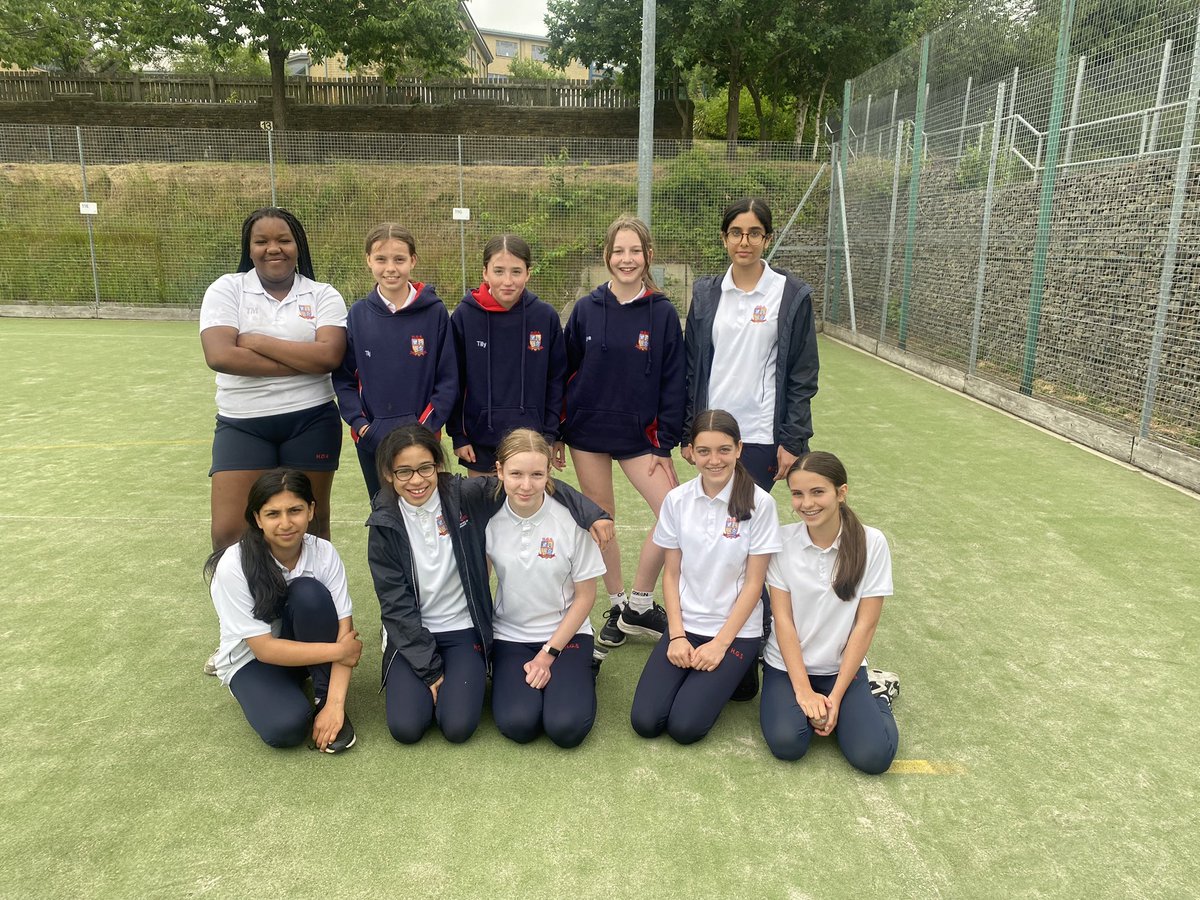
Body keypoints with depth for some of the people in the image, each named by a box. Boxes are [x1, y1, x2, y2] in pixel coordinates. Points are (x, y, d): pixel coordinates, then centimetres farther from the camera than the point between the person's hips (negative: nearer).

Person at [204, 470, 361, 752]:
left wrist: (335, 703, -30)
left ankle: (325, 700, -16)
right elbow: (264, 649, -24)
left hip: (306, 645, 2)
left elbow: (344, 631, -20)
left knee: (308, 592, -30)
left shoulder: (324, 552, -18)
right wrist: (340, 651, -23)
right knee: (287, 727, -31)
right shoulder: (233, 566, -26)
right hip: (251, 661, -2)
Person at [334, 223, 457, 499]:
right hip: (371, 439, 3)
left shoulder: (435, 312, -5)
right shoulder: (358, 314, 2)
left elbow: (448, 379, -3)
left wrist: (427, 426, -11)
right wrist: (359, 423, -7)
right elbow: (343, 377, 5)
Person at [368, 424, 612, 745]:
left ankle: (465, 675, 16)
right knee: (406, 727, -16)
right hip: (411, 635, 1)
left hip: (463, 630, 0)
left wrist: (590, 512, -16)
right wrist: (429, 669, -11)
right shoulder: (385, 525, -9)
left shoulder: (465, 496, -11)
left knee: (458, 726, -17)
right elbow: (396, 604, -8)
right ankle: (410, 681, 17)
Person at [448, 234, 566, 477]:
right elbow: (453, 380, 1)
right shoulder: (464, 316, -6)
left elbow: (556, 379, 3)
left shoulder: (546, 316, -4)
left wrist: (552, 433, 1)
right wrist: (458, 435, 0)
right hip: (481, 442, 0)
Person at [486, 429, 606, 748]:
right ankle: (513, 677, 11)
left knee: (566, 727, -20)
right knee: (517, 724, -21)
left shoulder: (570, 519, -16)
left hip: (566, 633, -1)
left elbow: (585, 595, -7)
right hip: (510, 635, 1)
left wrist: (548, 654, -9)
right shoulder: (490, 519, -10)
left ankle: (580, 673, 11)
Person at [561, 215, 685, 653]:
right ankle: (617, 606, 28)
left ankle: (638, 604, 10)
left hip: (639, 433, 0)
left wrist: (665, 444, -5)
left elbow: (672, 383, -2)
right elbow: (566, 370, 3)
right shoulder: (586, 309, -1)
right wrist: (554, 432, 2)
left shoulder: (662, 313, -3)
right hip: (587, 431, 1)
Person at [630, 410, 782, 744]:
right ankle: (694, 670, 15)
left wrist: (720, 644, -11)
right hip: (685, 625, 3)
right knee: (645, 721, -12)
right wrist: (677, 636, -7)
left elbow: (753, 583, -8)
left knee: (685, 726, -16)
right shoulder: (677, 501, -2)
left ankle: (733, 672, 11)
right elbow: (671, 574, 3)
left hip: (737, 631, -3)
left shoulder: (759, 504, -11)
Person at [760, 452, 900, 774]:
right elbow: (783, 619, -8)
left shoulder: (871, 543, -11)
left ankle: (874, 692, 12)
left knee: (872, 756, -19)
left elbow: (865, 625, -10)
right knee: (786, 742, -24)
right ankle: (810, 706, 9)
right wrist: (804, 689, -14)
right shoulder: (783, 540, -9)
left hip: (844, 666, 0)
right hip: (788, 664, 0)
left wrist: (836, 696, -12)